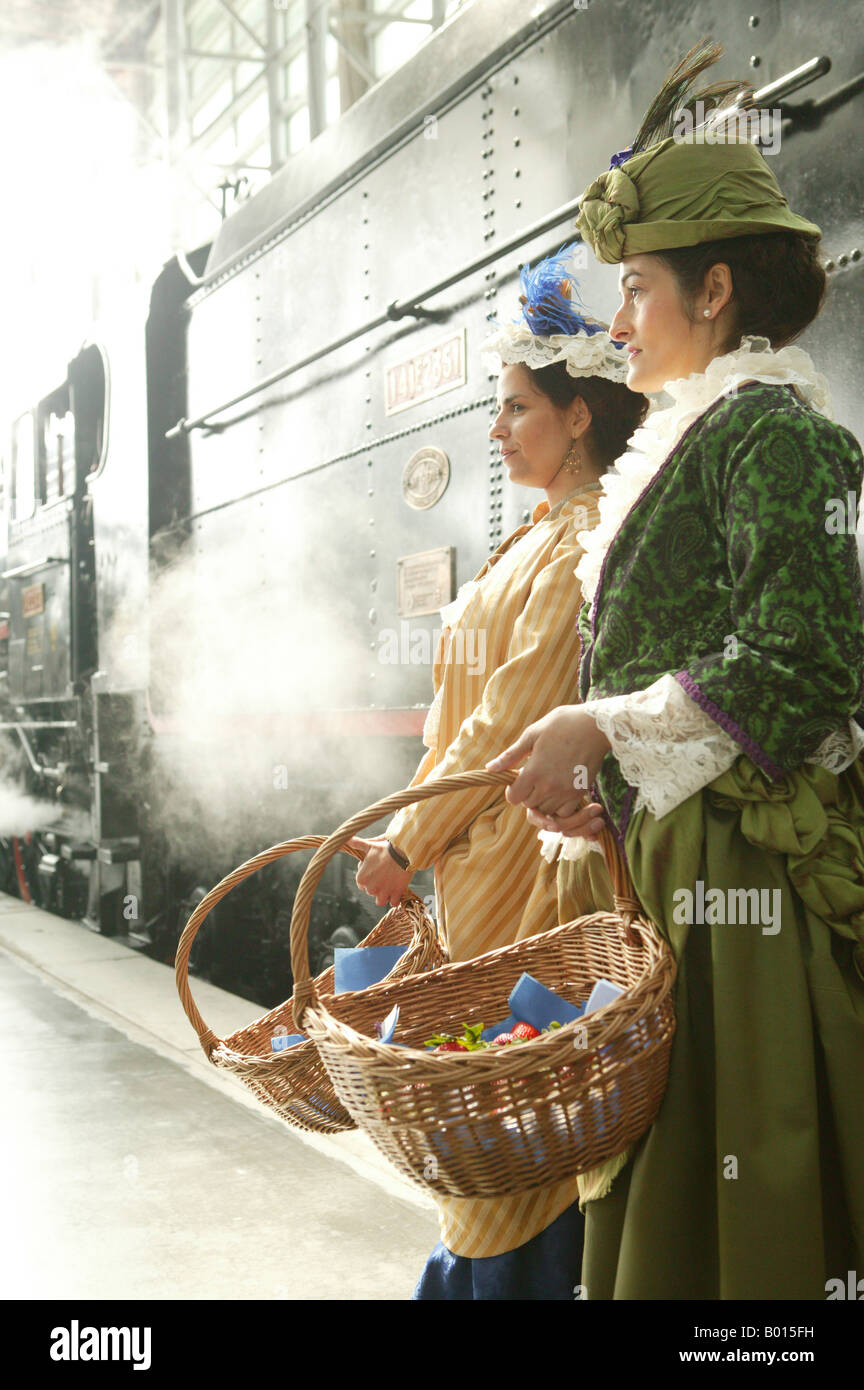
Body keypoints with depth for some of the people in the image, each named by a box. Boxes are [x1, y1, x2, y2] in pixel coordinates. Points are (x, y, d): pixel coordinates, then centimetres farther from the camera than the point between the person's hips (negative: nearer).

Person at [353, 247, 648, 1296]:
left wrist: (411, 839, -13)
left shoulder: (587, 538, -13)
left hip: (527, 844, -9)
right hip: (477, 843, 9)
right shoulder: (542, 536, 16)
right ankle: (467, 1269, 26)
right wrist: (415, 831, 13)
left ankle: (510, 1276, 12)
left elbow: (519, 709, -18)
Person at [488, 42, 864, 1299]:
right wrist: (595, 790, 13)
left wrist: (606, 734, -15)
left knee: (740, 1174, -3)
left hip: (754, 863, -9)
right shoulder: (690, 443, 20)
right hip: (671, 864, 9)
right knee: (664, 1162, 11)